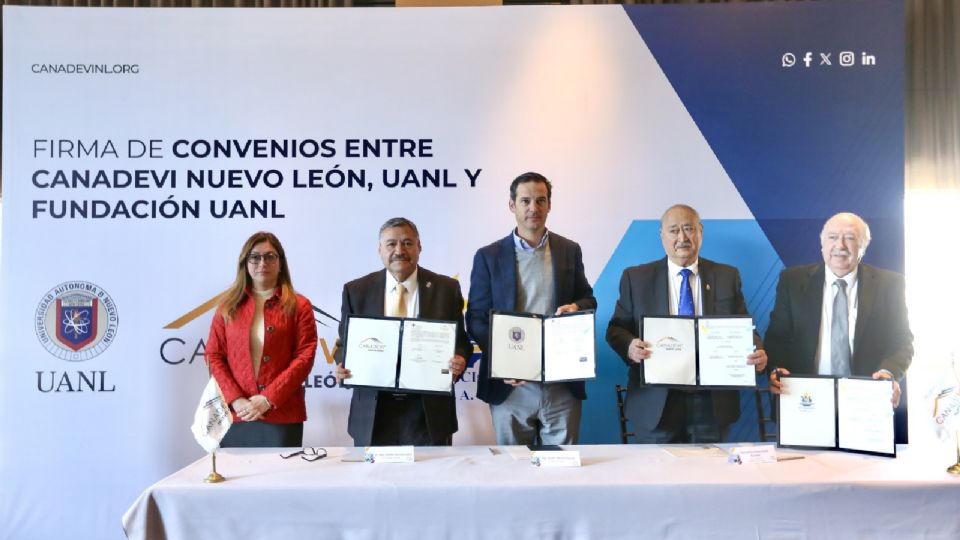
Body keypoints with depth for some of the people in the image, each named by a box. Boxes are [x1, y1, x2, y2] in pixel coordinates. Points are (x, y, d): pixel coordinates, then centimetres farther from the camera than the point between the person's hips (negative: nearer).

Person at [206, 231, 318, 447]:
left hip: (282, 417, -2)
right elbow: (213, 355, 6)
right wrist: (235, 400, -7)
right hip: (235, 415, 2)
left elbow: (304, 358, -3)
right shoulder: (228, 305, 10)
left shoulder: (299, 306, 4)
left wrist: (268, 399, -11)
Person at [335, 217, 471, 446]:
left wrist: (459, 361, -14)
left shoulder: (446, 288, 2)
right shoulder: (356, 290, 5)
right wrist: (342, 366, -10)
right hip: (372, 413, 1)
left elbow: (460, 341, 6)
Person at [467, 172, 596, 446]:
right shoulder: (488, 256, 3)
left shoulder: (569, 250, 8)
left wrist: (576, 307, -9)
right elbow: (476, 318, 2)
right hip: (511, 385, -1)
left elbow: (588, 299, 15)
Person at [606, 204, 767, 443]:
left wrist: (757, 355, -13)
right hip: (656, 403, -1)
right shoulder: (636, 278, 4)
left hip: (712, 402, 1)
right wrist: (630, 347, -18)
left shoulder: (727, 276, 7)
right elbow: (616, 328, 4)